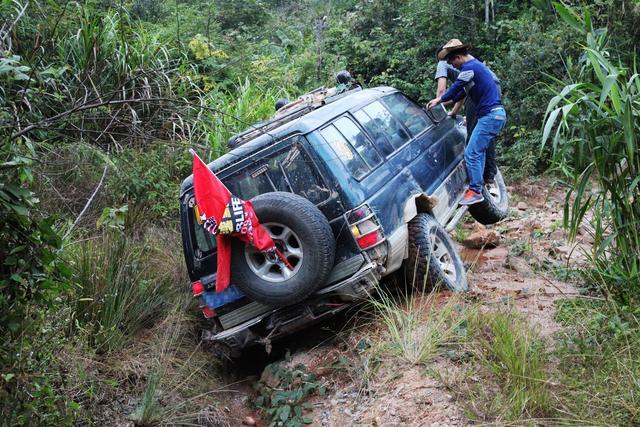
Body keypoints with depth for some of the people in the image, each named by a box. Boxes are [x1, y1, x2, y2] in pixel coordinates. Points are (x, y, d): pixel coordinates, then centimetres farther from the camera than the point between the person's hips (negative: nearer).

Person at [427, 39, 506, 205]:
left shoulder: (469, 67, -13)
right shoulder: (476, 65, 19)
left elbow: (455, 89, -10)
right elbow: (463, 91, 25)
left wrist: (438, 100, 5)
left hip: (490, 115, -11)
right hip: (496, 115, 11)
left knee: (472, 154, -10)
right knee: (479, 151, 17)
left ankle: (475, 191, -7)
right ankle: (478, 185, 22)